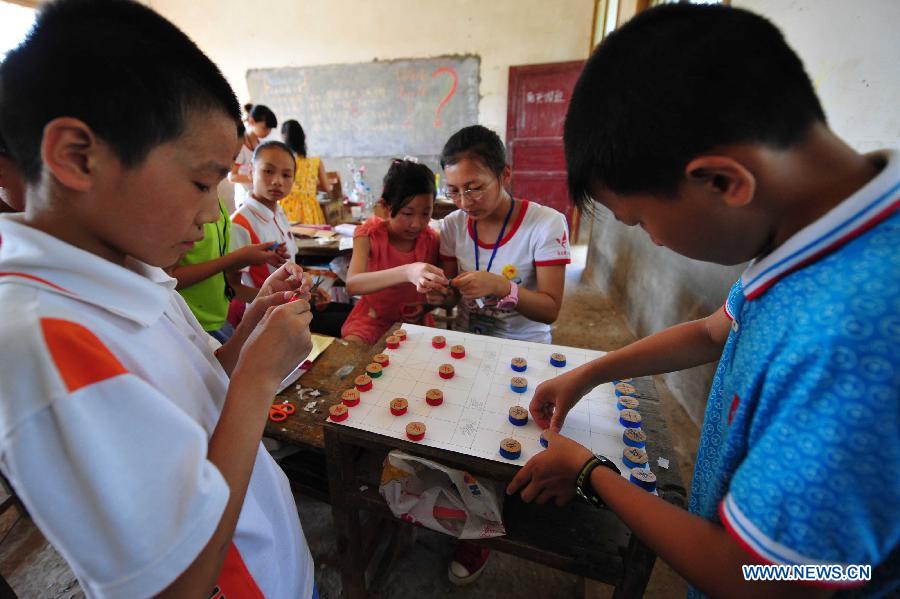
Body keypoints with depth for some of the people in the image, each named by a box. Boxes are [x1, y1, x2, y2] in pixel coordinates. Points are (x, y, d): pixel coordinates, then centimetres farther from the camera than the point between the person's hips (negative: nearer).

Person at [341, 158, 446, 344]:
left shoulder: (432, 240, -9)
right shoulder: (369, 234, -15)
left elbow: (434, 287, 8)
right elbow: (352, 285, -33)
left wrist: (426, 304, -16)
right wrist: (406, 272, -48)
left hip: (413, 321, 2)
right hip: (372, 318, -1)